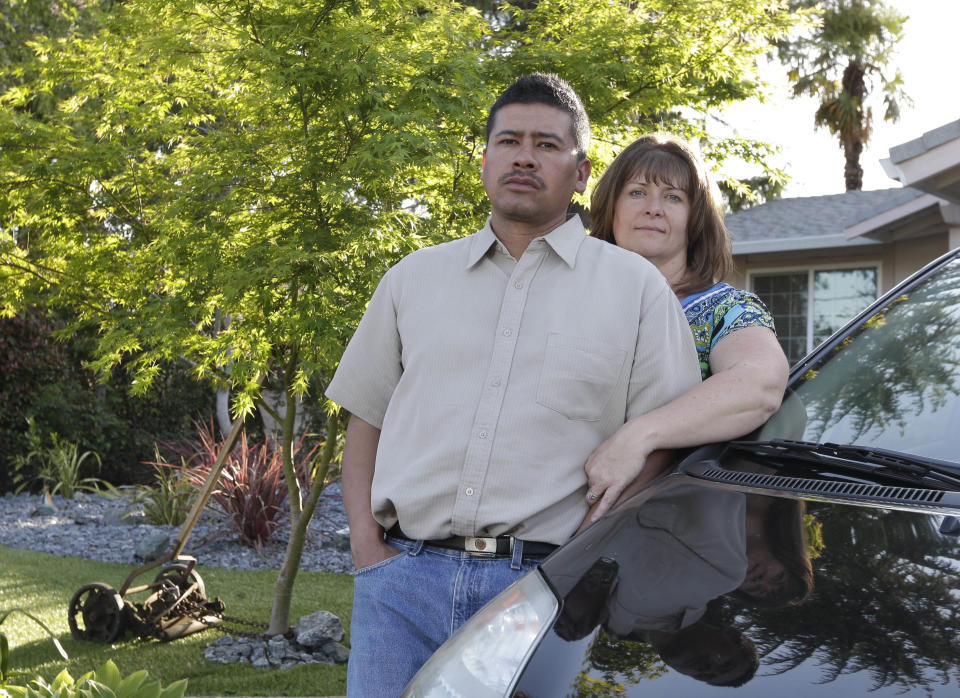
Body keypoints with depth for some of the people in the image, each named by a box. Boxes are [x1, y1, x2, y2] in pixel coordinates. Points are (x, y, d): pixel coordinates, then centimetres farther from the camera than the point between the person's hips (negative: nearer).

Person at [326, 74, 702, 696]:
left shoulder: (636, 288, 8)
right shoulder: (414, 278, 16)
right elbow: (366, 419, 19)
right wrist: (367, 546, 5)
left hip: (544, 586, -2)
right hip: (401, 579, 2)